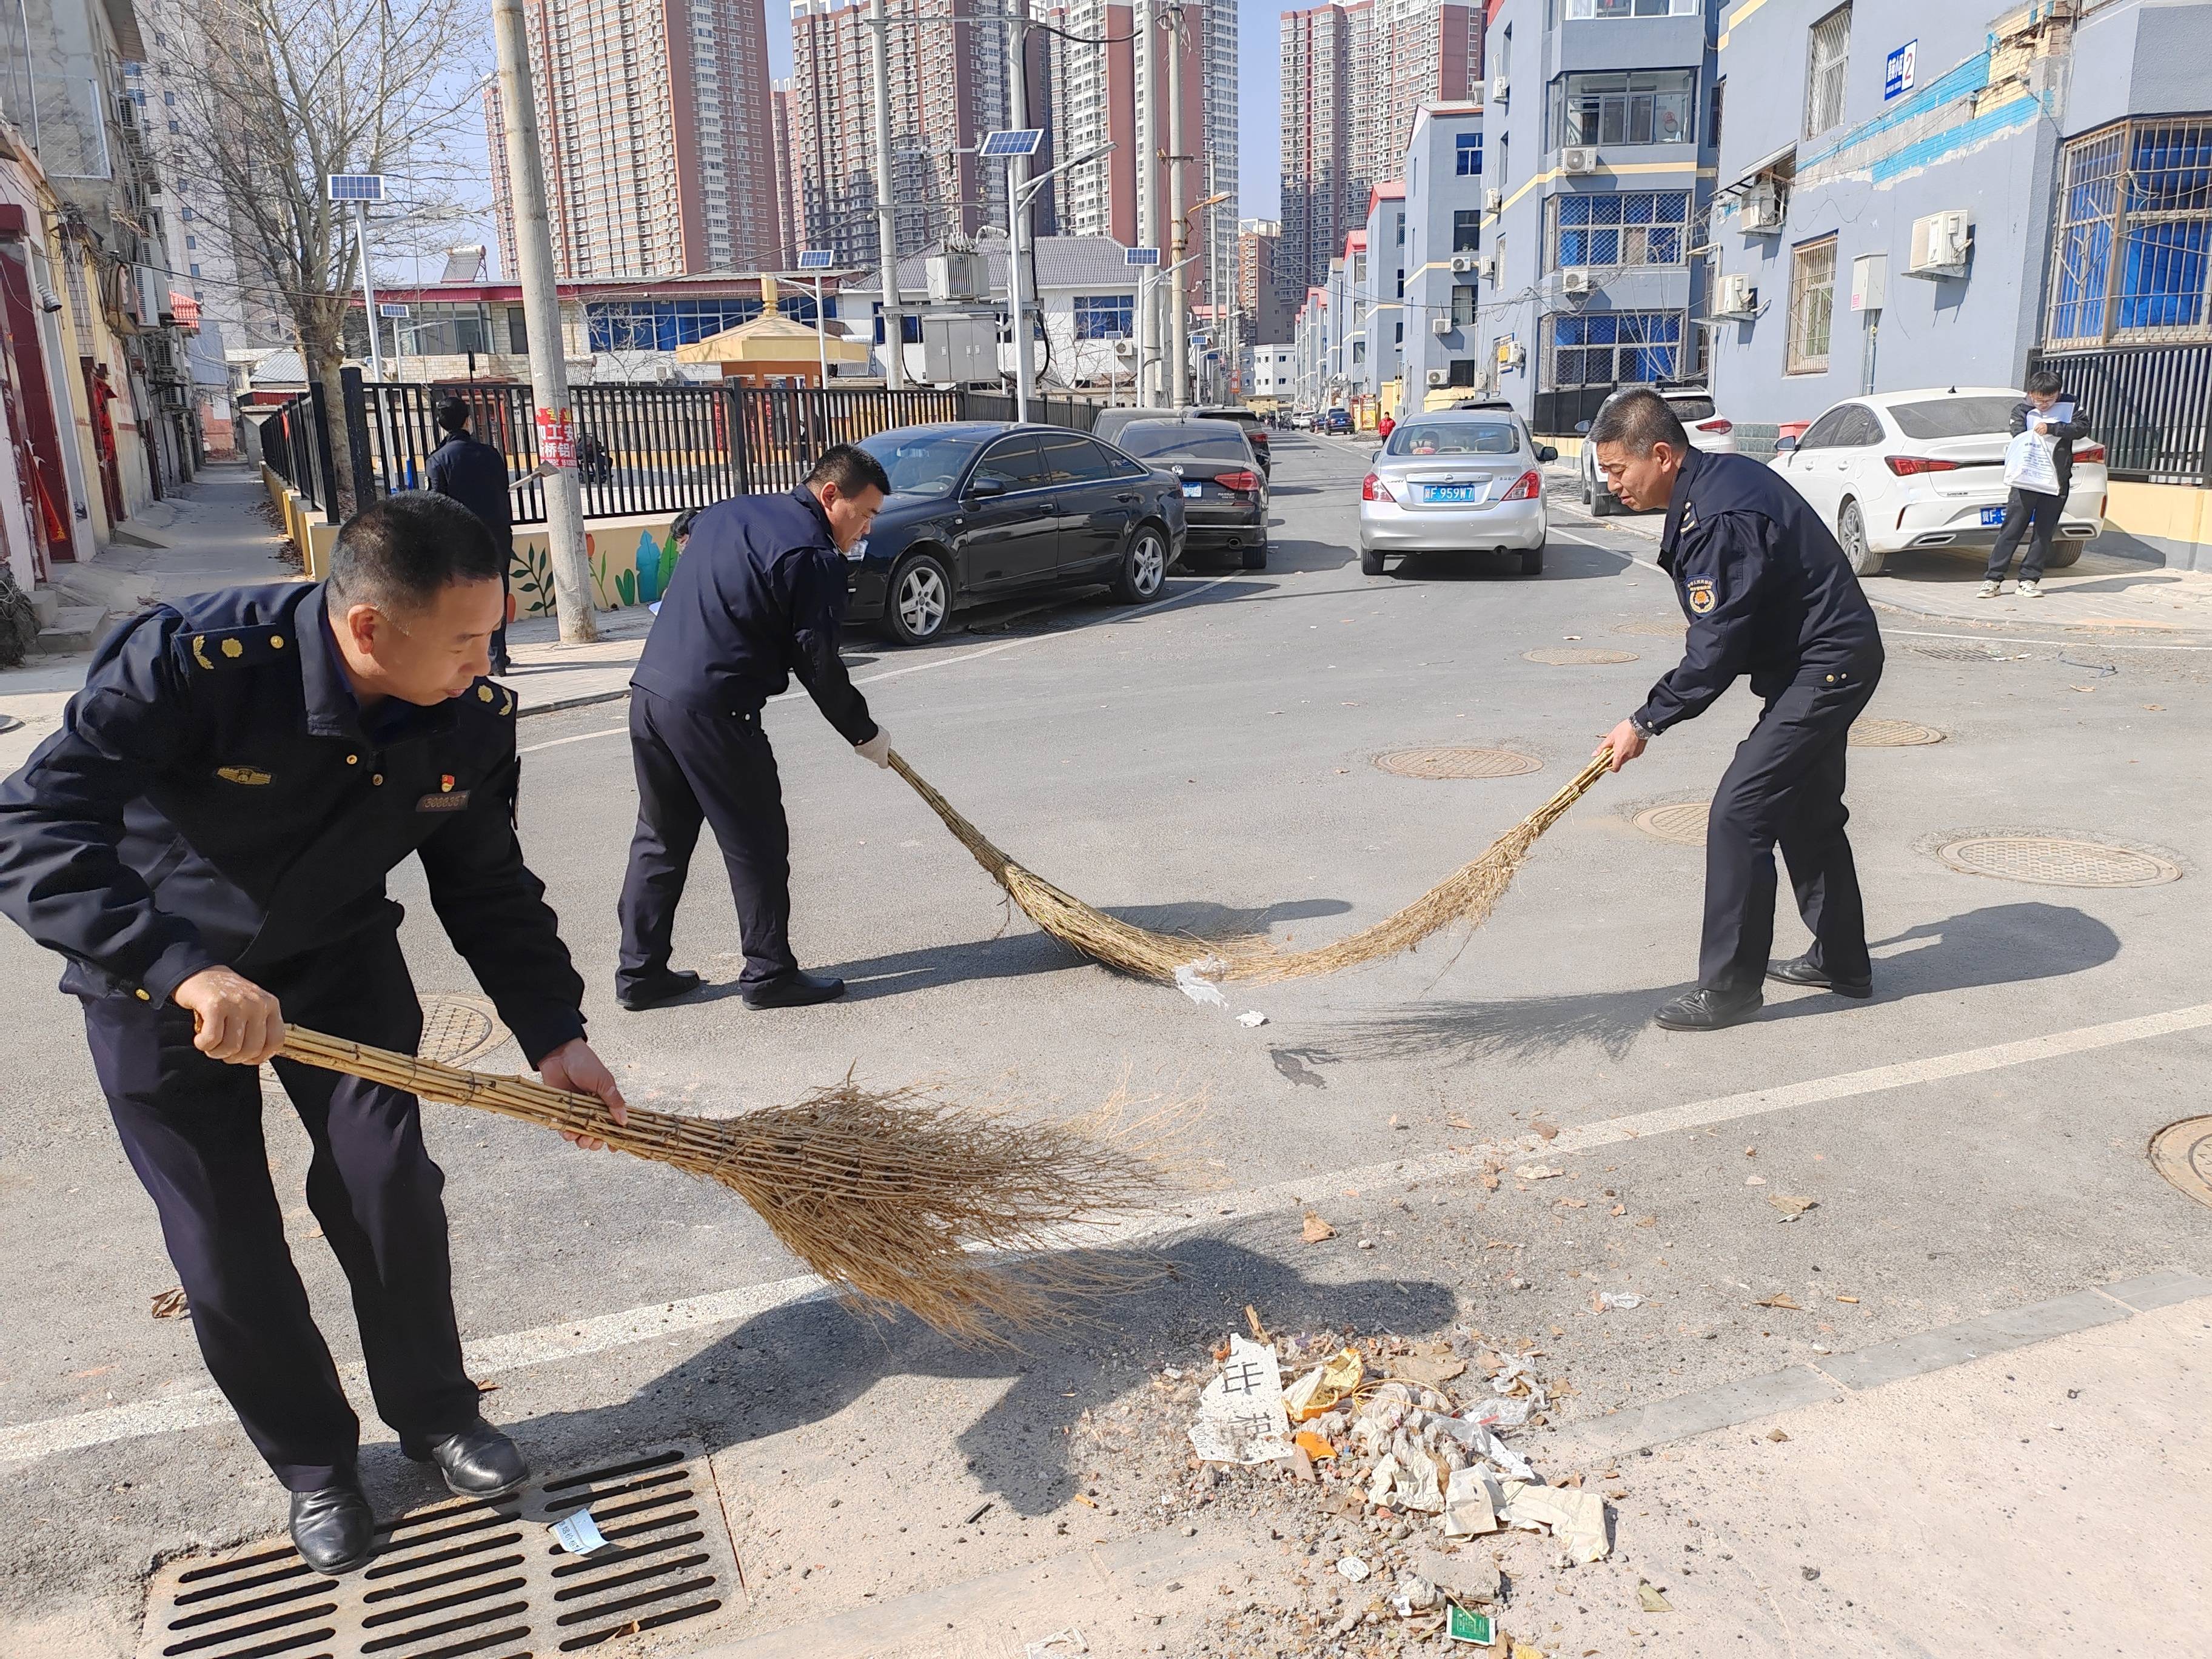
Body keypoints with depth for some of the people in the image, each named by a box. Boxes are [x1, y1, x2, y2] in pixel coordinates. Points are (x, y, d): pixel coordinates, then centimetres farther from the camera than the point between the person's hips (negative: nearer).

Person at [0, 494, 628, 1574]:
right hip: (159, 978, -2)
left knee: (389, 1184, -1)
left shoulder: (473, 717, -19)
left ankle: (433, 1413, 23)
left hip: (339, 957, 3)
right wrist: (186, 970, -51)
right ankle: (311, 1460, 27)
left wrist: (554, 1032, -14)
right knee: (227, 1252, 4)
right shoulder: (192, 663, -34)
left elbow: (487, 886, -7)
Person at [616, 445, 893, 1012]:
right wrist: (864, 733, 4)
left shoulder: (726, 513, 17)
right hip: (711, 710, -8)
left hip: (650, 690, 9)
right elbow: (817, 664, -8)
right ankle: (769, 973, 13)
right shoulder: (813, 555, -9)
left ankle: (639, 972, 22)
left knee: (659, 838, 16)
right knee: (756, 844, 4)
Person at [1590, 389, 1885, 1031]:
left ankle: (1729, 988, -4)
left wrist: (1646, 721, -16)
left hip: (1825, 668, -11)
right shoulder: (1716, 479, 6)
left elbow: (1715, 648, -25)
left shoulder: (1719, 518, -26)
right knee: (1807, 811, 20)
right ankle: (1840, 960, 34)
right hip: (1824, 663, 11)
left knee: (1739, 814, -12)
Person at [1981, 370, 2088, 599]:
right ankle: (1993, 579, -3)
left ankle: (2029, 580, 7)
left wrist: (2052, 428, -18)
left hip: (2057, 480, 2)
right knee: (2012, 529, -4)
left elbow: (2082, 427, -7)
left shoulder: (2068, 406, 6)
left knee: (2044, 532, 3)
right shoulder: (2021, 410, 1)